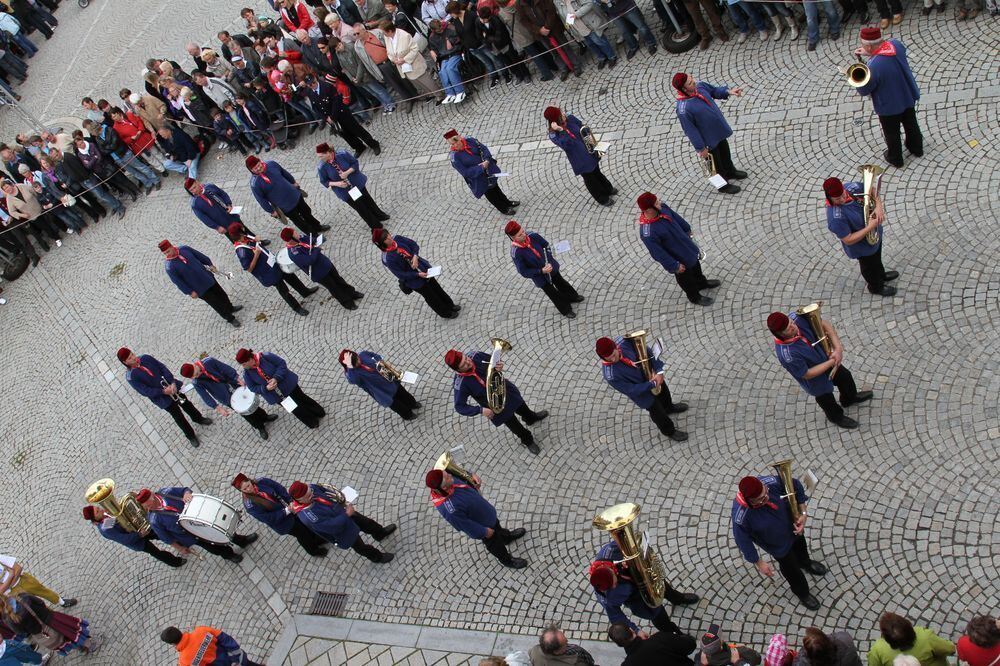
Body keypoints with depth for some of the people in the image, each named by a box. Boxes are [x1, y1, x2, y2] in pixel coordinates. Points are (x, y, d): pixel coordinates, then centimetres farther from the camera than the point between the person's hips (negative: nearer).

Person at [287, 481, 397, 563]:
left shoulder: (310, 488, -23)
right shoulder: (307, 515, -42)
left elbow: (326, 489, -2)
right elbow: (331, 526, -35)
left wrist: (341, 499, -17)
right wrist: (347, 515, -28)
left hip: (342, 511, 6)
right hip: (342, 531, -6)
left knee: (366, 522, 27)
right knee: (360, 546, 19)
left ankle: (381, 533, 57)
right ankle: (377, 557, 47)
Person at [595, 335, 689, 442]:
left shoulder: (623, 341, -30)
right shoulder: (610, 375, -40)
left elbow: (647, 351, -18)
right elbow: (631, 390, -29)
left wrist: (659, 371, -26)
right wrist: (652, 384, -25)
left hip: (649, 374, 5)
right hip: (641, 391, -4)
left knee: (663, 391, 33)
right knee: (658, 412, 20)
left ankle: (669, 407, 69)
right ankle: (669, 431, 52)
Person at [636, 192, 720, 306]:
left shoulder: (662, 207, -22)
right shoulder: (647, 233, -42)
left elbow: (676, 217, 0)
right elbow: (658, 254, -29)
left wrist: (687, 229, 14)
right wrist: (674, 266, -19)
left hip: (687, 246, 6)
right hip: (680, 259, -6)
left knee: (696, 267, 33)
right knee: (686, 279, 23)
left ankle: (702, 283, 63)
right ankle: (695, 297, 52)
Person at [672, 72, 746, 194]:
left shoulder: (699, 85, -16)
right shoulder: (683, 109, -37)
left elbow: (714, 90, 5)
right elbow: (690, 131, -26)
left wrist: (728, 91, -12)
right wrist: (701, 148, -18)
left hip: (720, 129, 7)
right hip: (709, 139, -7)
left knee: (725, 152, 31)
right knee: (716, 163, 18)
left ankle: (731, 172, 59)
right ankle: (723, 185, 44)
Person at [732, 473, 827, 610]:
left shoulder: (771, 482, -38)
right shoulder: (741, 517, -44)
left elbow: (796, 485, -18)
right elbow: (743, 541, -26)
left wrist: (803, 514, -20)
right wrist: (758, 563, -14)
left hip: (792, 525, 3)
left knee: (800, 544, 35)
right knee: (791, 567, 24)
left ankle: (805, 562, 72)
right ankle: (802, 593, 58)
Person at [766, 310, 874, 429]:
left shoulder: (796, 317, -30)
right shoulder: (786, 354, -45)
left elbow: (824, 325, -17)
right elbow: (807, 374, -31)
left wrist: (838, 348, -27)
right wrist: (831, 362, -24)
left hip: (826, 357, 5)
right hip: (817, 380, -5)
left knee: (845, 377, 31)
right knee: (826, 399, 26)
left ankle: (850, 398, 65)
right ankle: (836, 416, 61)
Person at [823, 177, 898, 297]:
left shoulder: (851, 187, -25)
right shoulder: (835, 218, -43)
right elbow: (848, 240, -35)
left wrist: (879, 206, -25)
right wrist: (870, 227, -37)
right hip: (863, 247, -6)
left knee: (877, 258, 35)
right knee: (869, 266, 25)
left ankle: (881, 275, 66)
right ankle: (876, 287, 56)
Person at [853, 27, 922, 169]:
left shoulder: (873, 67, -40)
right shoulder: (896, 44, -20)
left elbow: (863, 91, -22)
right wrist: (870, 53, -3)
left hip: (889, 107, -6)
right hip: (908, 97, 6)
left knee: (892, 134, 21)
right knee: (911, 124, 30)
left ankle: (895, 159, 44)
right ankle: (916, 149, 54)